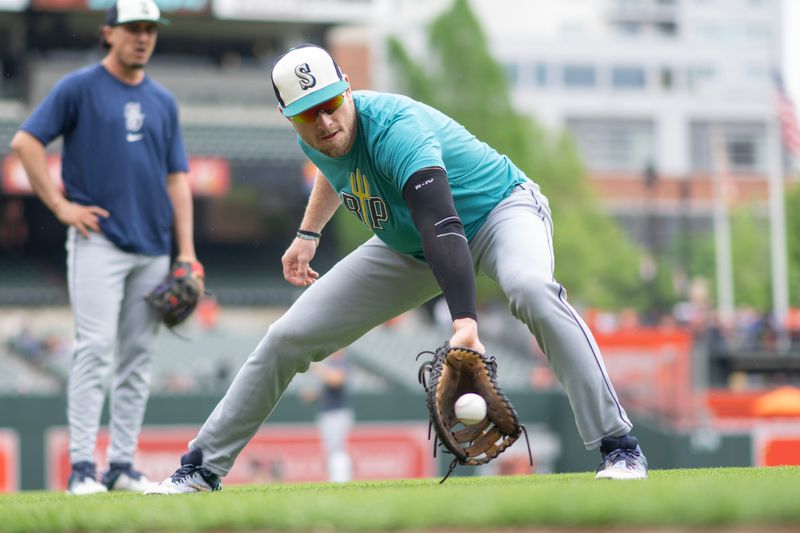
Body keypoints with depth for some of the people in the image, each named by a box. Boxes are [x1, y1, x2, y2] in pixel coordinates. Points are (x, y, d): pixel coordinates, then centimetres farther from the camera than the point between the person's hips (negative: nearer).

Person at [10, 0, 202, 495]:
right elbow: (26, 141, -4)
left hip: (152, 248, 5)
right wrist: (60, 205, -10)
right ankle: (83, 466, -12)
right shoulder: (79, 87, 1)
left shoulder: (163, 101, 16)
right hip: (98, 240, -5)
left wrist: (187, 251, 6)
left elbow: (177, 177, 14)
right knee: (96, 348, -12)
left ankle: (123, 464, 9)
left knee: (138, 358, 5)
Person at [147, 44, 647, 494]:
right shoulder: (316, 140, -13)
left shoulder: (396, 129, -37)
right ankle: (202, 468, 16)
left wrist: (465, 319, -63)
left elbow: (442, 225, -51)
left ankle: (619, 446, -36)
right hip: (409, 249, 7)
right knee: (288, 338, 1)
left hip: (500, 211, -7)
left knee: (532, 289, -42)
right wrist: (309, 233, 13)